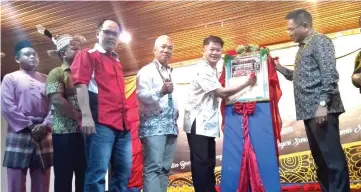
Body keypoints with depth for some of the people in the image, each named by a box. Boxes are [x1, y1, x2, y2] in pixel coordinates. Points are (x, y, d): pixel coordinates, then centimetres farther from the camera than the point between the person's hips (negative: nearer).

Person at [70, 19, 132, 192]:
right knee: (97, 173, -9)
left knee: (123, 173, 7)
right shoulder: (88, 55, 6)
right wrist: (86, 116, -20)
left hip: (122, 124, 8)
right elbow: (81, 84, -8)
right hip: (101, 122, -7)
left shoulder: (117, 62, 26)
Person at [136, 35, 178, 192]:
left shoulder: (171, 73, 22)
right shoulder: (146, 71, -1)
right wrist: (161, 91, -32)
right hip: (153, 125, -7)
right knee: (153, 167, -12)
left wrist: (176, 112, 14)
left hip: (170, 126, 8)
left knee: (165, 168, 8)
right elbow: (141, 95, -17)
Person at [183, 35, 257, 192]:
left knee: (209, 163, 12)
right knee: (201, 162, -7)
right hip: (197, 123, -10)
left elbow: (219, 94, 17)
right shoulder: (202, 70, -13)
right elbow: (221, 92, -16)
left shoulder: (212, 70, 17)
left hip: (208, 123, 10)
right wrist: (247, 84, -9)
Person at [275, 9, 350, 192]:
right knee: (319, 156, 12)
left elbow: (329, 74, -15)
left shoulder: (320, 41, -4)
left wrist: (323, 103, -22)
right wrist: (281, 69, 13)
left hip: (321, 109, -9)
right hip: (309, 111, 9)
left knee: (332, 155, -7)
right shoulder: (304, 47, 23)